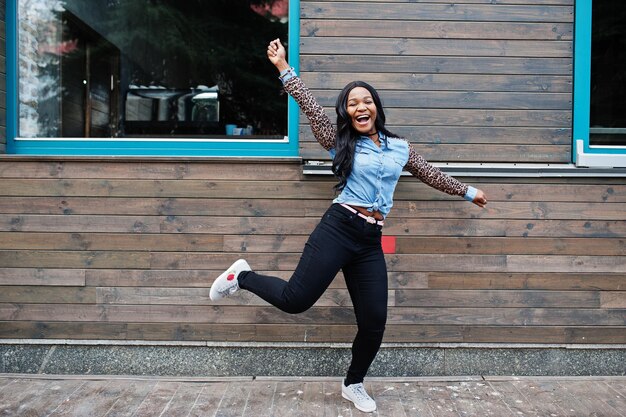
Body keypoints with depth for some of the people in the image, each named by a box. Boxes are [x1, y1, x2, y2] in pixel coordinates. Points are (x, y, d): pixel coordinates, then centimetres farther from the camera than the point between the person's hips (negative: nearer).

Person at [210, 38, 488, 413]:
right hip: (339, 229, -4)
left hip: (371, 241, 4)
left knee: (375, 321, 5)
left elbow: (430, 174, 26)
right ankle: (243, 276, 16)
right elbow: (310, 106, 0)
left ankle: (354, 385, 29)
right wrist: (284, 69, -4)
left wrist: (468, 192, 34)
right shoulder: (341, 143, 5)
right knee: (295, 299, -13)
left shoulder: (400, 147, 15)